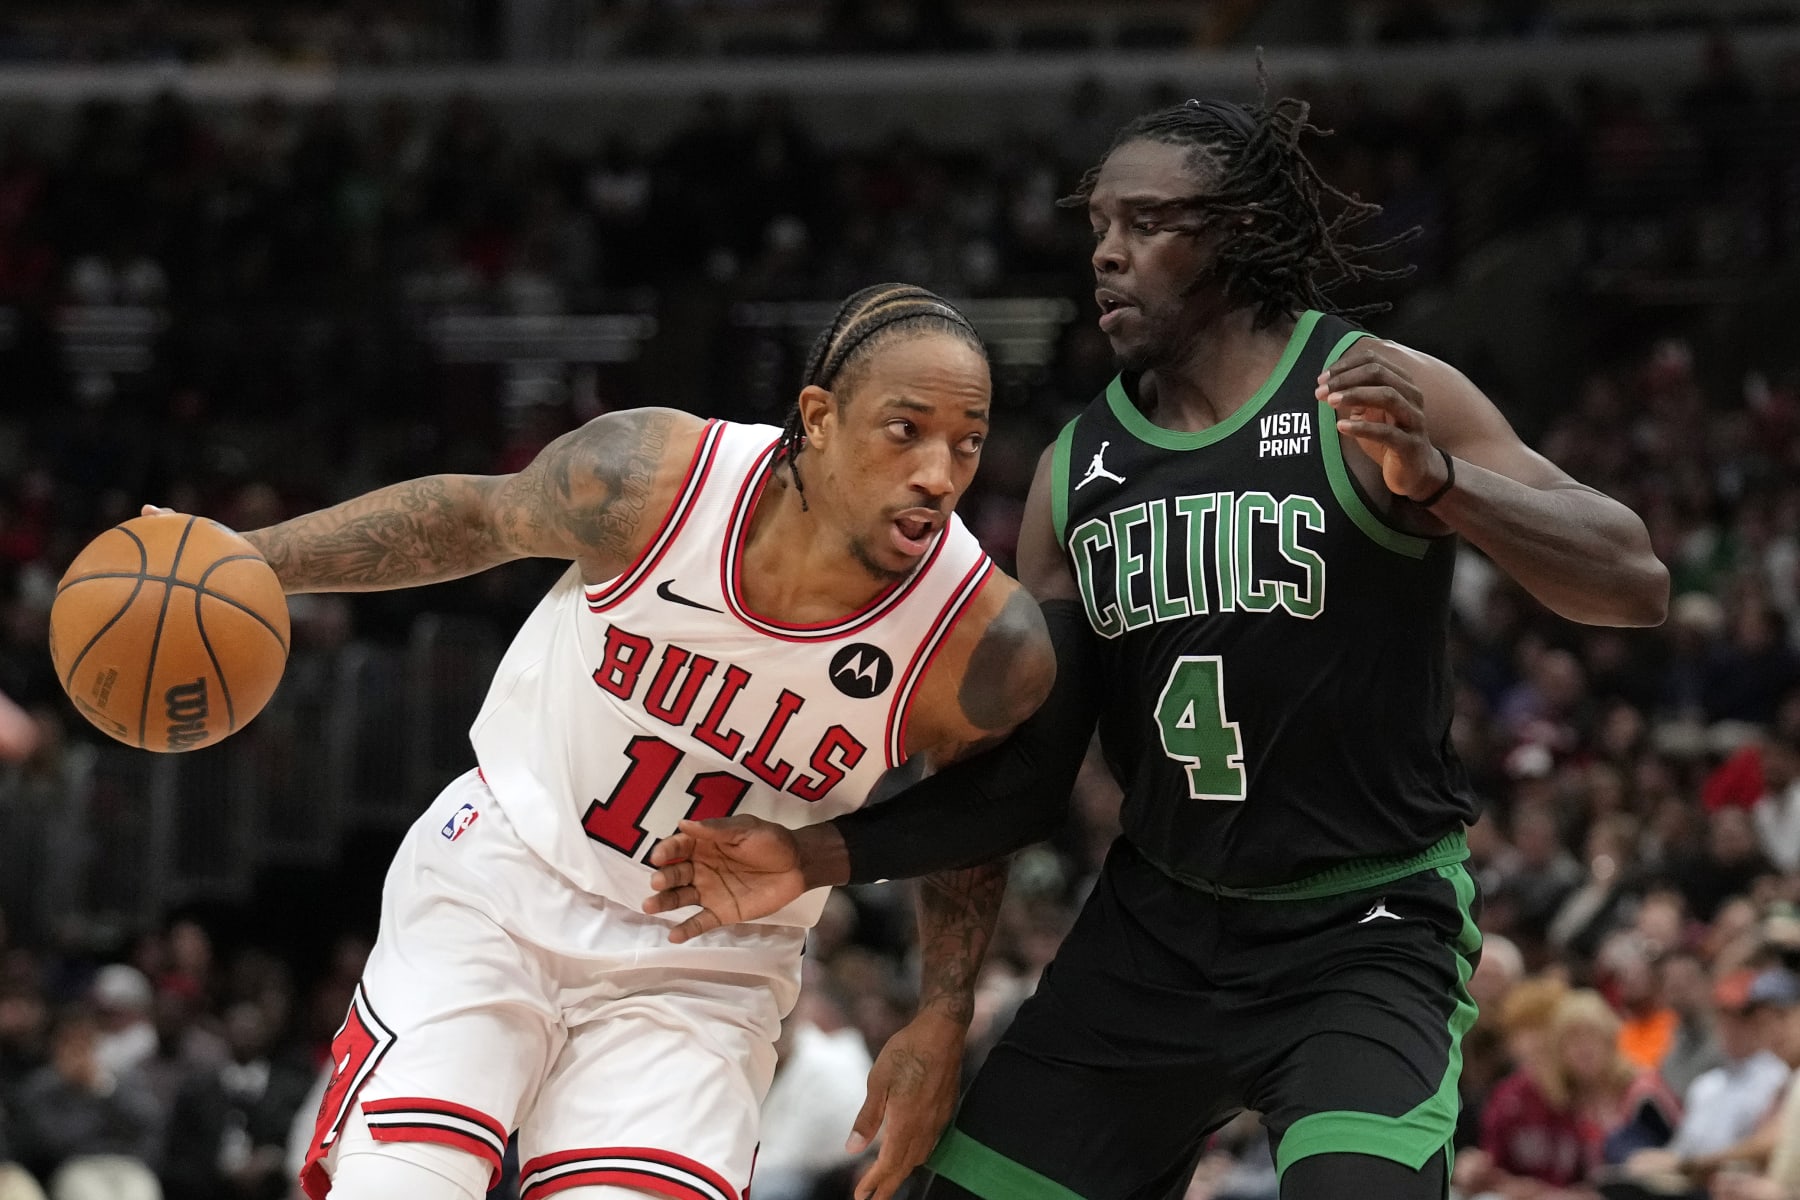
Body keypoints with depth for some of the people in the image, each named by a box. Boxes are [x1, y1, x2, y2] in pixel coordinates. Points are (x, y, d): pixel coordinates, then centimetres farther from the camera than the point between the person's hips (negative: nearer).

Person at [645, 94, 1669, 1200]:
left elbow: (1636, 586, -19)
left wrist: (1435, 480, -34)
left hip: (1365, 933, -5)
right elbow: (1030, 784, 9)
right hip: (1158, 929, 6)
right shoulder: (1077, 470, 5)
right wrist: (827, 857, -4)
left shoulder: (1377, 395, -11)